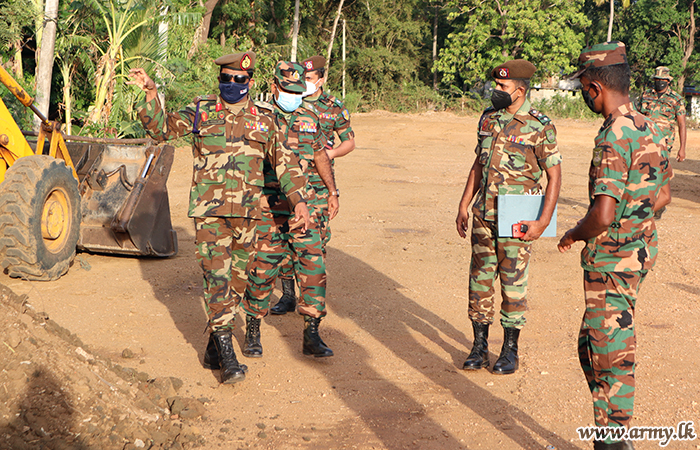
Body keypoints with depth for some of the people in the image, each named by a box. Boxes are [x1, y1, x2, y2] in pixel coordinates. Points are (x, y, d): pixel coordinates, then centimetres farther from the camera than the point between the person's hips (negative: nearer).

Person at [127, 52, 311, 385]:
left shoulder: (264, 119, 12)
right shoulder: (201, 112, 6)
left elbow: (285, 161, 15)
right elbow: (161, 127, -1)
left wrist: (298, 199, 7)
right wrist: (150, 94, -17)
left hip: (247, 213, 3)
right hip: (210, 210, -3)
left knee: (236, 281, 8)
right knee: (217, 278, -12)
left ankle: (213, 347, 21)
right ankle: (227, 356, -12)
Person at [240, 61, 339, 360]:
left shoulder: (309, 121, 13)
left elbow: (321, 157, 24)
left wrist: (332, 192, 23)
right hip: (268, 208, -4)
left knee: (313, 267, -3)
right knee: (263, 269, 2)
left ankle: (312, 335, 5)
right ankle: (252, 332, 18)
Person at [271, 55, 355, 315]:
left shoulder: (334, 107, 3)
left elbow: (349, 142, 11)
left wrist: (332, 152, -9)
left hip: (320, 183, -1)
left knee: (317, 239, -2)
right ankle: (288, 295, 11)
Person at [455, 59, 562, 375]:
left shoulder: (539, 127, -10)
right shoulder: (488, 119, 9)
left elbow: (554, 175, -9)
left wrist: (543, 221, -16)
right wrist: (463, 206, 13)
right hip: (483, 213, 6)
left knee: (513, 282, 2)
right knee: (480, 278, 8)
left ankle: (510, 350, 13)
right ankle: (479, 346, 19)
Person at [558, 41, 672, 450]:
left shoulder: (615, 137, -23)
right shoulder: (650, 129, 6)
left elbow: (603, 214, -28)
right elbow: (663, 195, 18)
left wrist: (574, 234, -10)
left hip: (612, 260, -9)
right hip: (641, 251, 9)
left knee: (610, 358, 1)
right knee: (592, 346, 20)